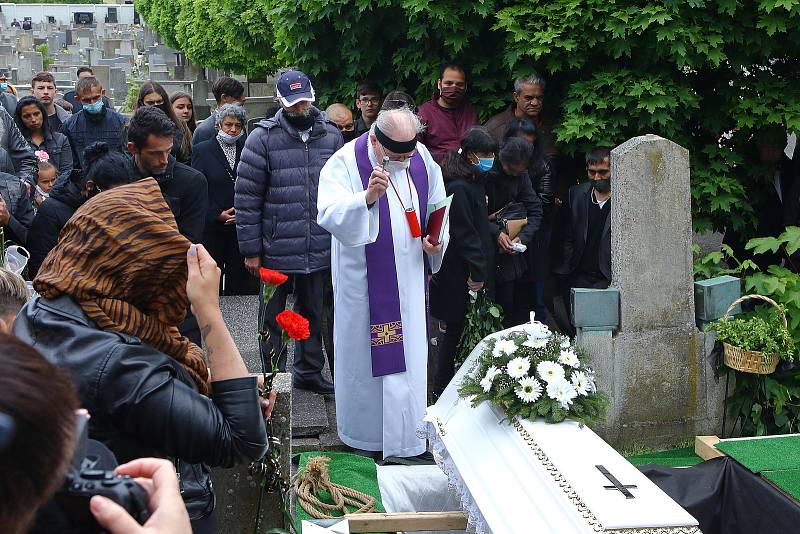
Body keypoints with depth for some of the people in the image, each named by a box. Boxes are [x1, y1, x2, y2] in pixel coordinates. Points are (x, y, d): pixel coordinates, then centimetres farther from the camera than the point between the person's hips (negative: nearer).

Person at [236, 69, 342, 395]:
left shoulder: (330, 134, 4)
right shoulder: (264, 138, -7)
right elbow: (246, 197, -7)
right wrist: (250, 250, -8)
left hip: (319, 250, 4)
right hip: (276, 251, -3)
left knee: (312, 313, 18)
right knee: (272, 318, 9)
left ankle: (309, 372, 32)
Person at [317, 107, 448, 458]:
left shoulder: (422, 159, 2)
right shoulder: (345, 163, -13)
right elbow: (329, 215, -25)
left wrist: (436, 242, -5)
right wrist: (367, 198, -40)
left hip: (410, 278, 5)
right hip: (366, 280, -4)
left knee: (410, 352, 11)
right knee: (365, 352, 5)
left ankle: (407, 435, 25)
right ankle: (365, 430, 22)